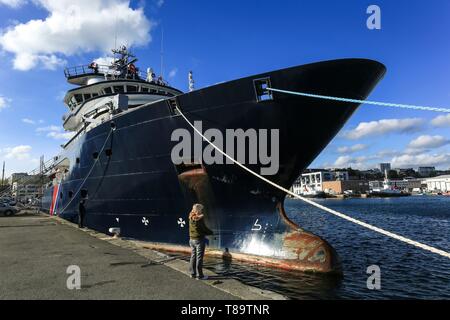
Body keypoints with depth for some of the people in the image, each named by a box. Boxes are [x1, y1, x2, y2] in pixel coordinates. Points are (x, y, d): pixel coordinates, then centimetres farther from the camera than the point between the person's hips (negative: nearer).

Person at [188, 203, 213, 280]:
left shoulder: (191, 218, 4)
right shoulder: (200, 218, -18)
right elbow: (204, 229, -14)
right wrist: (211, 232, 4)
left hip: (192, 239, 7)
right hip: (199, 239, -7)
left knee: (193, 256, 15)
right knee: (199, 257, 0)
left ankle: (193, 273, 24)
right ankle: (200, 275, 6)